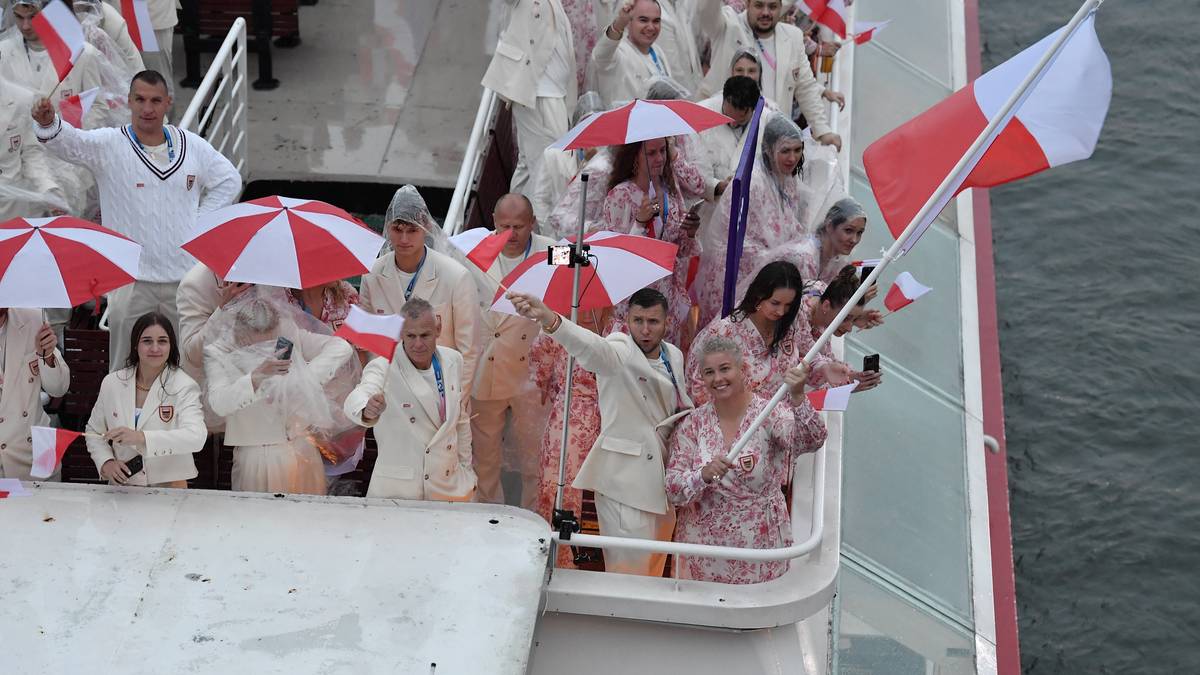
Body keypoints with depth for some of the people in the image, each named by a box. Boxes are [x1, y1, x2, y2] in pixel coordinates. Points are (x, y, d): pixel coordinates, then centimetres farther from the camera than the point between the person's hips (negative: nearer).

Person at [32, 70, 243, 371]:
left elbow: (229, 180, 18)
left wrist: (199, 221, 8)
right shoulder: (108, 145, -4)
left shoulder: (192, 145, 6)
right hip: (130, 279, -3)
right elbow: (70, 141, -22)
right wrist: (48, 123, -44)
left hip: (184, 276, 3)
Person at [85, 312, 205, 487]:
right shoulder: (112, 383, 9)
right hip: (121, 487, 3)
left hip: (168, 488, -3)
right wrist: (106, 463, 0)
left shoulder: (184, 387, -3)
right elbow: (94, 432, 21)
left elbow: (196, 437, -20)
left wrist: (141, 437, -31)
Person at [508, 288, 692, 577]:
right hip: (626, 476, -7)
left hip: (664, 476, 7)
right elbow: (592, 347, -39)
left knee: (655, 567, 18)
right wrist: (548, 318, -57)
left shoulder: (675, 355, 9)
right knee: (630, 571, -8)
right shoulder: (619, 351, -14)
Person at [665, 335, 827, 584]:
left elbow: (811, 441, -27)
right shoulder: (692, 424, 0)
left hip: (759, 547, -2)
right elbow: (673, 491, -6)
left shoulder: (770, 415, -8)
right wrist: (704, 474, -26)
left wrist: (797, 397, -44)